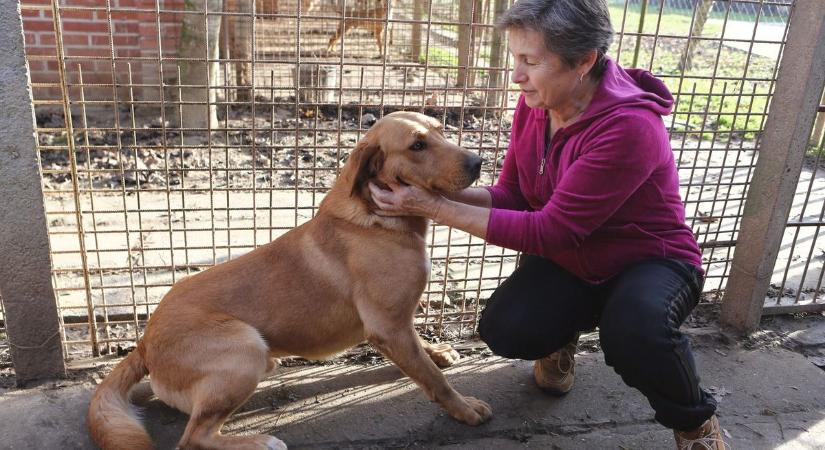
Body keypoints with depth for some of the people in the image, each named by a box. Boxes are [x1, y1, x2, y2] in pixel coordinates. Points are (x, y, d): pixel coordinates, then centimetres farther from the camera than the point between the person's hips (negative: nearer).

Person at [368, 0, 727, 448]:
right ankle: (562, 330, 18)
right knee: (504, 329, -20)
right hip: (569, 260, 5)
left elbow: (549, 231, -32)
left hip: (649, 260, -5)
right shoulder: (534, 104, -10)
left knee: (634, 330, -37)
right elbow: (511, 197, -3)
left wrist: (432, 207, -32)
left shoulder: (628, 128, -32)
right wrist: (439, 191, -22)